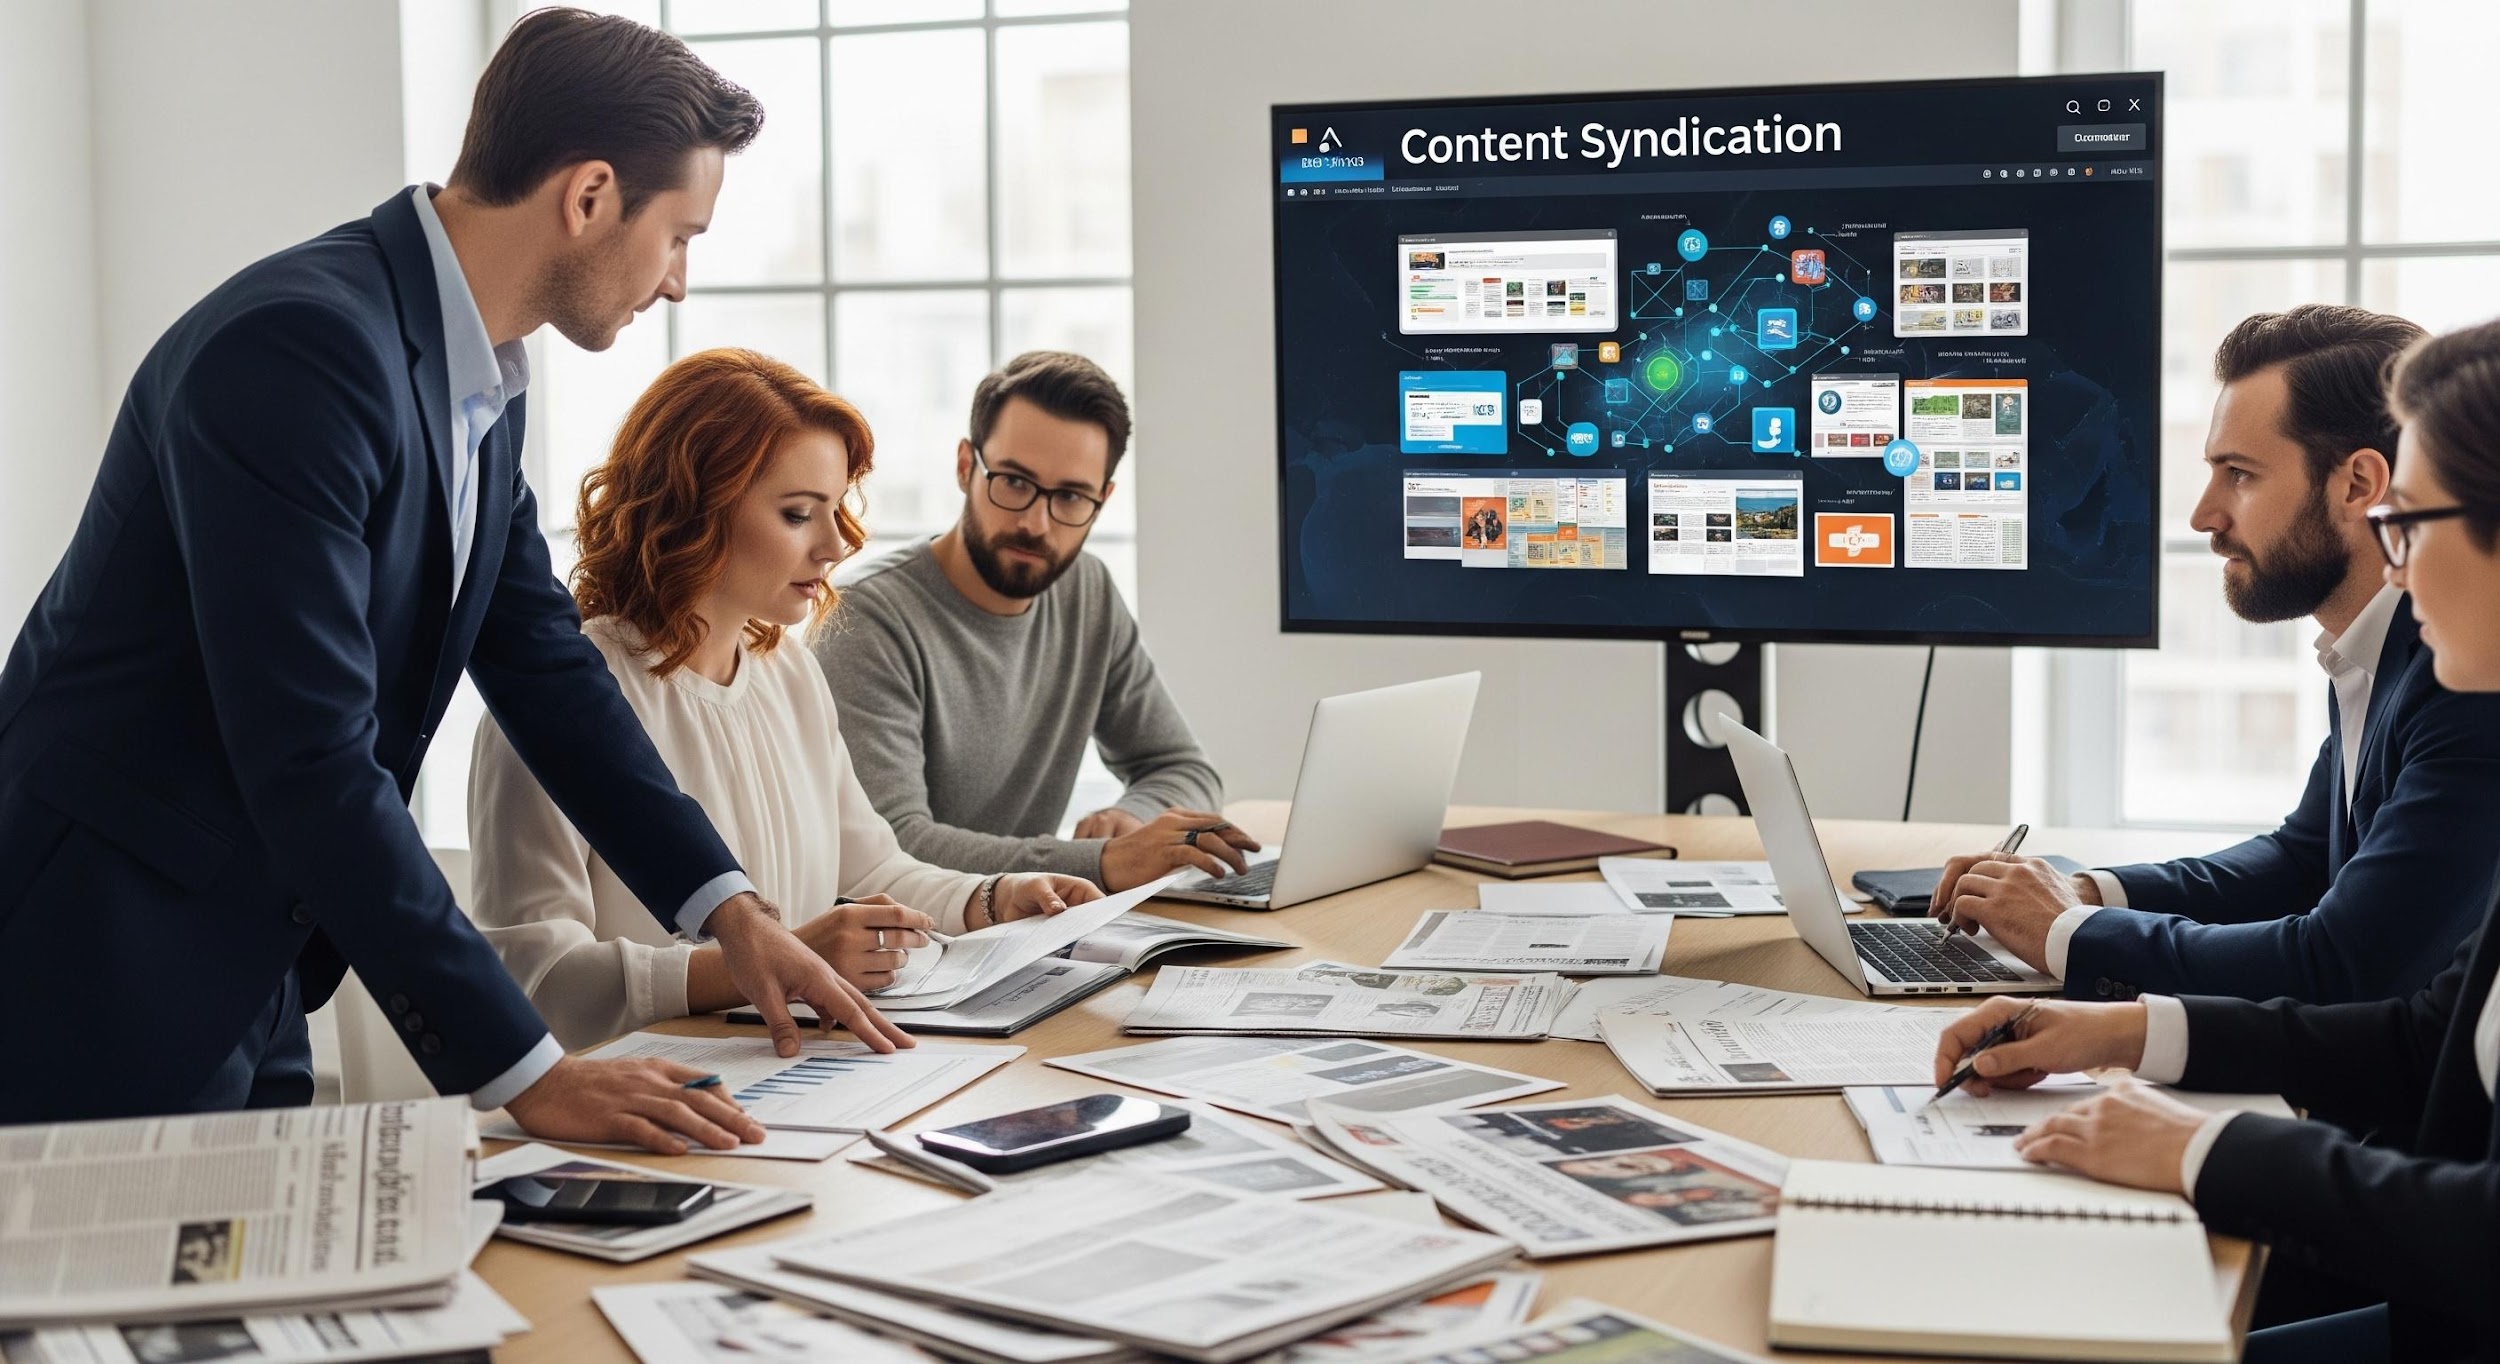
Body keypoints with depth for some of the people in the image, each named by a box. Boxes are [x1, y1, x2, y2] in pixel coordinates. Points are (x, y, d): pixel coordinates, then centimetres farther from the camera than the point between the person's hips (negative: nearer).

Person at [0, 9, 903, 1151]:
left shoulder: (480, 389, 6)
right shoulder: (298, 348, -24)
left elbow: (545, 663, 15)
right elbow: (314, 762, -28)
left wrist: (730, 911, 8)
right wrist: (526, 1072, -25)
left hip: (252, 981, 9)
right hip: (107, 987, -9)